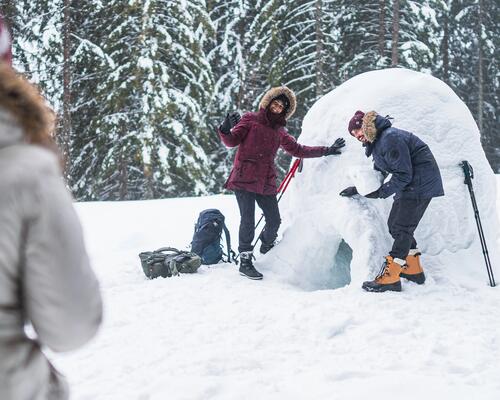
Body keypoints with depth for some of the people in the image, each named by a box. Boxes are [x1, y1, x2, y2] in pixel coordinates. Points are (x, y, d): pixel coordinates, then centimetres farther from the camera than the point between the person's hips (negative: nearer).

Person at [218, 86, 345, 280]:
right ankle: (245, 262, 0)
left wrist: (326, 151, 23)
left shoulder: (279, 131, 16)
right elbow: (232, 141, -6)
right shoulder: (250, 120, 2)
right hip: (244, 178, -5)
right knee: (248, 221, -11)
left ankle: (267, 253, 34)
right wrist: (226, 130, -28)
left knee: (274, 220, 7)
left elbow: (298, 150, 23)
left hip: (266, 182, 5)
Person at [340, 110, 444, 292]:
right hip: (410, 184, 11)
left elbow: (403, 174, -23)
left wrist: (382, 192, -24)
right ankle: (413, 270, 25)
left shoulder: (390, 139, -21)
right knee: (395, 224, 15)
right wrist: (357, 189, 15)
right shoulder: (377, 142, 12)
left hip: (421, 183, -11)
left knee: (400, 228, -12)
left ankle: (390, 278, -13)